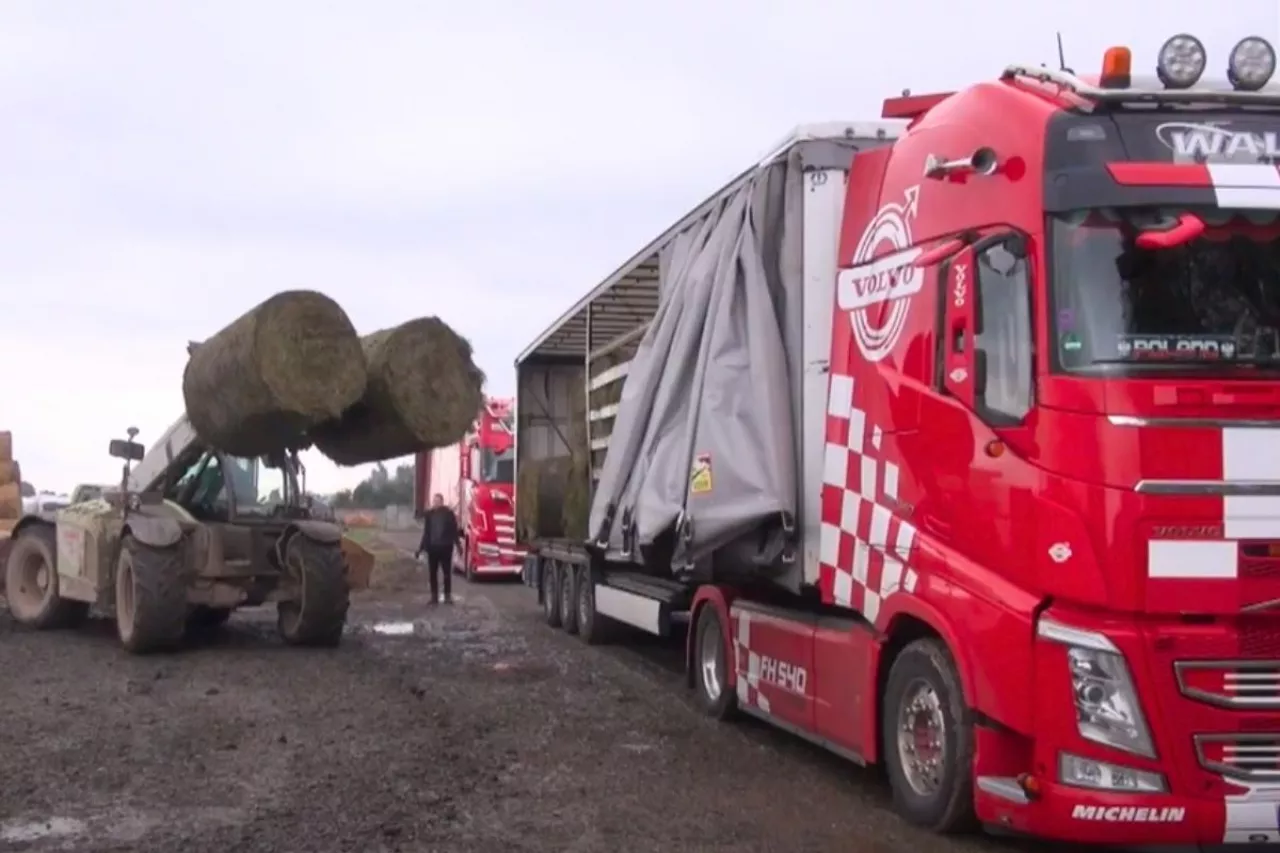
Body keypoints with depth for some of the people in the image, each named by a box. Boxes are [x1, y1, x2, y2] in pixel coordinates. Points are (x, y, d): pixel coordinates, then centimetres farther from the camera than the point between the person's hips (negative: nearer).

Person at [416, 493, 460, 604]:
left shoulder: (448, 514, -3)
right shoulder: (429, 514, 5)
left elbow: (454, 531, -3)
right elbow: (426, 533, 10)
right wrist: (421, 548, 9)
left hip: (445, 547, -3)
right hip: (432, 547, 3)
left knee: (447, 573, 1)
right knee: (432, 573, 5)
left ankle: (448, 596, 7)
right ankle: (434, 596, 12)